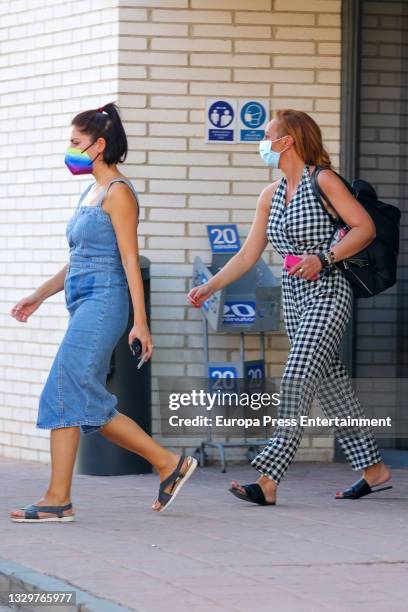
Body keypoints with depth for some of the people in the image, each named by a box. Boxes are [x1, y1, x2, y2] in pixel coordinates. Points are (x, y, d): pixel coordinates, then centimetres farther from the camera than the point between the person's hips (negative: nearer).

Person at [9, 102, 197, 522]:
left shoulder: (118, 193, -7)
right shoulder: (90, 193, 19)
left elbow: (129, 260, -12)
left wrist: (140, 322, -16)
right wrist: (39, 296, 22)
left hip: (103, 301, -9)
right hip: (83, 303, 9)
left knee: (63, 395, -12)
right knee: (89, 407, 6)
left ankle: (58, 499, -10)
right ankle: (168, 464, 14)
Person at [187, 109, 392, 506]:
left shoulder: (323, 181, -7)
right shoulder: (270, 195, 13)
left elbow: (365, 227, -11)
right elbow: (247, 255, 14)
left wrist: (322, 258, -20)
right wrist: (209, 287, 5)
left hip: (328, 293, -8)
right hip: (293, 295, 8)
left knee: (298, 379, -16)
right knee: (329, 384, 10)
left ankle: (268, 479, -23)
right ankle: (373, 468, 20)